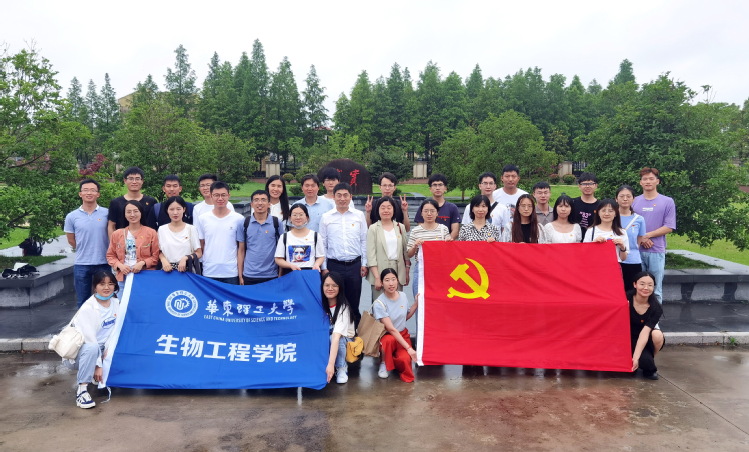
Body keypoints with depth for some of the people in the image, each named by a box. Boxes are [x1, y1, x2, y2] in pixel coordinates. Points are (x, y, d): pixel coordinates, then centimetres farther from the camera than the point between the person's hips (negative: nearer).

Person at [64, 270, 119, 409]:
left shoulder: (116, 303, -2)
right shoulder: (87, 309, -21)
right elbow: (89, 340, -24)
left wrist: (108, 352, -17)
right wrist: (97, 365, -24)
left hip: (100, 351, 6)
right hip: (78, 353, -6)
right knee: (92, 349, -37)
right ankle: (82, 389, -23)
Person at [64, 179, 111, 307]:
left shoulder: (107, 213, -3)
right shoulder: (71, 216, 0)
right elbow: (71, 241, 11)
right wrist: (84, 251, 11)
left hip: (103, 263, -1)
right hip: (81, 265, 1)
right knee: (83, 302, 12)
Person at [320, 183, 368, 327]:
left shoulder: (359, 216, 4)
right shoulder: (326, 217, 2)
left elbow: (364, 241, 6)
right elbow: (322, 244, 4)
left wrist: (364, 264, 2)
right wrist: (324, 268, 2)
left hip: (355, 265, 0)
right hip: (334, 265, 0)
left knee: (354, 303, 8)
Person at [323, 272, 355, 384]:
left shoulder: (343, 307, -27)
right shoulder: (321, 304, -11)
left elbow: (336, 336, -39)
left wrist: (331, 364, -47)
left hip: (344, 340, -3)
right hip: (324, 340, 3)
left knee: (332, 337, -35)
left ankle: (342, 368, -12)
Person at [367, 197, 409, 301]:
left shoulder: (400, 227, 10)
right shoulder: (373, 229, 0)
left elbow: (405, 251, 12)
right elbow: (371, 255, -4)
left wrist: (407, 273, 8)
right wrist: (377, 278, -11)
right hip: (380, 272, -3)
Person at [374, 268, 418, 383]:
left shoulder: (403, 296, -3)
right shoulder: (379, 303, -21)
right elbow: (391, 329, -23)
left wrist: (416, 303, 0)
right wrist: (408, 348, -26)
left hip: (402, 335, 4)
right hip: (386, 336, -3)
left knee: (405, 359, -28)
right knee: (389, 340, -40)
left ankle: (396, 361, 11)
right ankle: (384, 363, -8)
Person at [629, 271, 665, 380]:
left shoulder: (656, 308, -16)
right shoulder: (626, 299, -17)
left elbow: (644, 333, -26)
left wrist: (635, 357, -34)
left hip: (645, 341, 2)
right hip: (629, 339, -2)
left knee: (657, 335, -32)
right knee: (646, 362, -30)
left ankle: (650, 358, -3)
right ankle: (650, 368, 8)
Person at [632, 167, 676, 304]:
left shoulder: (667, 202, 3)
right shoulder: (634, 202, 8)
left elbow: (669, 227, -2)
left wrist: (647, 235, -11)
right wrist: (640, 239, -10)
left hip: (657, 251, -1)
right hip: (636, 250, 2)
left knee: (655, 289, 5)